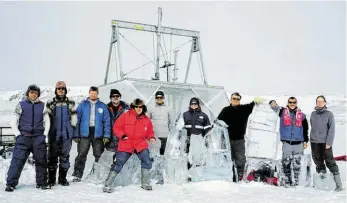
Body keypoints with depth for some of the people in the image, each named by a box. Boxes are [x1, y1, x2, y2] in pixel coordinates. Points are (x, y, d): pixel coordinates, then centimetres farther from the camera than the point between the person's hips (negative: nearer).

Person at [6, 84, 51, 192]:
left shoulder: (42, 105, 11)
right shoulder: (21, 105, 5)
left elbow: (46, 121, 12)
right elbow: (14, 121, 4)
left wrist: (45, 134, 2)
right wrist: (18, 134, -5)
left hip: (39, 137, 2)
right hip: (23, 136, -2)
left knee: (41, 160, 4)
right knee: (18, 160, -7)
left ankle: (42, 182, 15)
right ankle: (11, 183, -1)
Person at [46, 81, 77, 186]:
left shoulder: (71, 103, 7)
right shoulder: (50, 103, 4)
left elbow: (74, 117, 11)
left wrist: (72, 128, 6)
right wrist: (48, 130, 4)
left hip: (67, 134, 1)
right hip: (54, 134, -1)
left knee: (65, 156, 5)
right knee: (52, 156, 2)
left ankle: (63, 178, 13)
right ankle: (51, 179, 11)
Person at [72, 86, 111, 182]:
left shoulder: (102, 106, 6)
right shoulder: (83, 105, 5)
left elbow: (107, 121, 3)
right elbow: (77, 120, 3)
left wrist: (106, 135, -5)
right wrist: (76, 134, -3)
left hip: (98, 134, 1)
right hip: (84, 134, -1)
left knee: (99, 156, 6)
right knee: (81, 155, -2)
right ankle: (77, 175, 5)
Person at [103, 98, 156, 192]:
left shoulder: (146, 119, 5)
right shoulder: (125, 116, -3)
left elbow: (149, 132, 15)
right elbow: (116, 127, -1)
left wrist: (151, 137, -5)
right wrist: (122, 135, -15)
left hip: (141, 144, 2)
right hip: (125, 145, -2)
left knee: (147, 161, -12)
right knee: (119, 164, -5)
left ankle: (145, 183, 8)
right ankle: (108, 184, 6)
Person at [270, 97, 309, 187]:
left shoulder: (301, 115, 9)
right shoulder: (283, 111, 6)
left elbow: (305, 129, 13)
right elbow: (276, 107, -10)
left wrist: (305, 141, 9)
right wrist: (273, 103, -33)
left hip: (298, 142, 1)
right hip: (286, 142, -1)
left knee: (297, 163, 4)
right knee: (286, 162, 2)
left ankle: (296, 180, 15)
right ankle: (287, 181, 11)